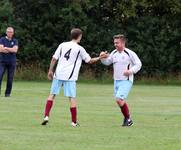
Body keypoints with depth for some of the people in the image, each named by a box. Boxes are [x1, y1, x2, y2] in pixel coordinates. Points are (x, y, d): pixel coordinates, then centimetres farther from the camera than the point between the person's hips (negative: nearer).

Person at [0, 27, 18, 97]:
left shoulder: (15, 41, 8)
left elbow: (15, 50, -9)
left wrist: (6, 48, -12)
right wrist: (11, 50, -10)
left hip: (11, 62, 1)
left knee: (10, 78, 1)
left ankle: (8, 93, 8)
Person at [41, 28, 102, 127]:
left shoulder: (62, 45, 8)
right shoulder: (79, 49, -1)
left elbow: (54, 58, 6)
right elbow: (89, 61, 8)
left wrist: (50, 71, 15)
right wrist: (99, 58, 22)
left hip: (58, 74, 3)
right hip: (70, 77, -3)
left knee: (52, 95, 10)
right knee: (72, 98, 1)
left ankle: (46, 116, -1)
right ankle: (74, 121, 1)